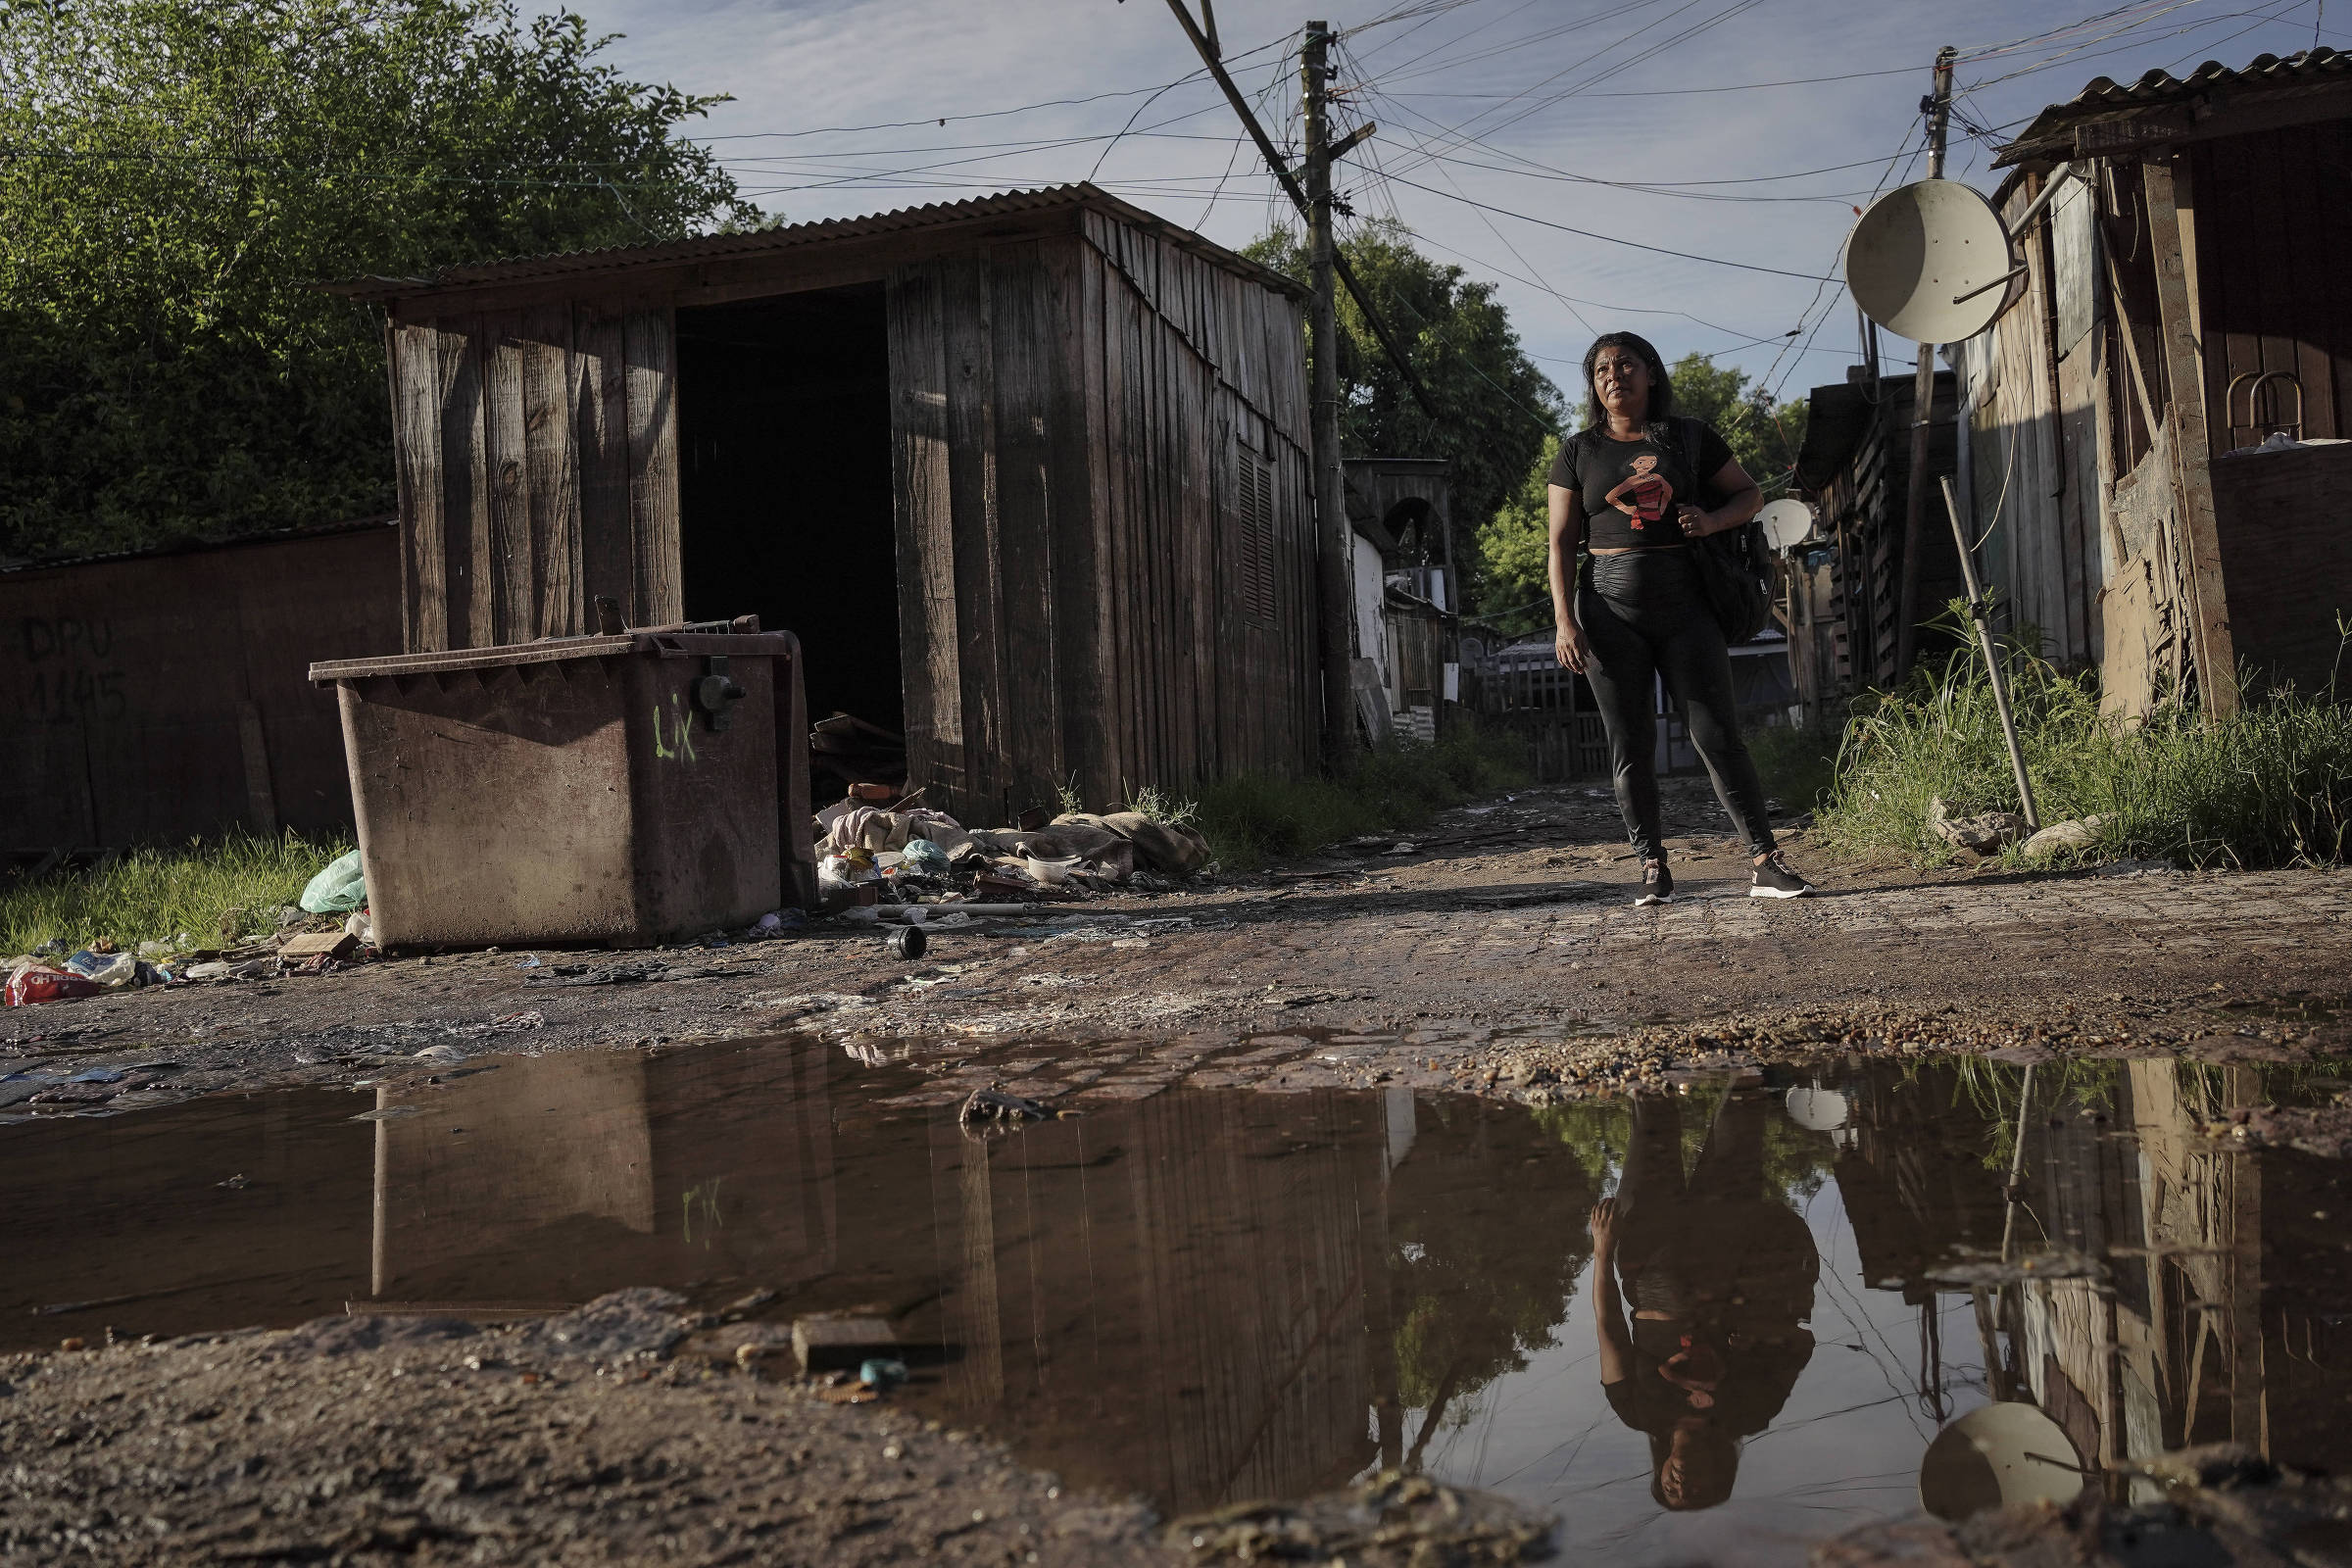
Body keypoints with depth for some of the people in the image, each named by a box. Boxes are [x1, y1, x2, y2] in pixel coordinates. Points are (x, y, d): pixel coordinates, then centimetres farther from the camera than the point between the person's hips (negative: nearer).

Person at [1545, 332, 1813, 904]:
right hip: (1611, 606, 0)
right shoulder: (1579, 453, 9)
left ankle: (1766, 863, -2)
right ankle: (1653, 868, 8)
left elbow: (1750, 493, 16)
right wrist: (1564, 621, -6)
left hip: (1683, 602, 0)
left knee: (1718, 734, -4)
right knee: (1630, 745, 1)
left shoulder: (1690, 438, 9)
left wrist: (1711, 520, -7)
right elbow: (1562, 542, 5)